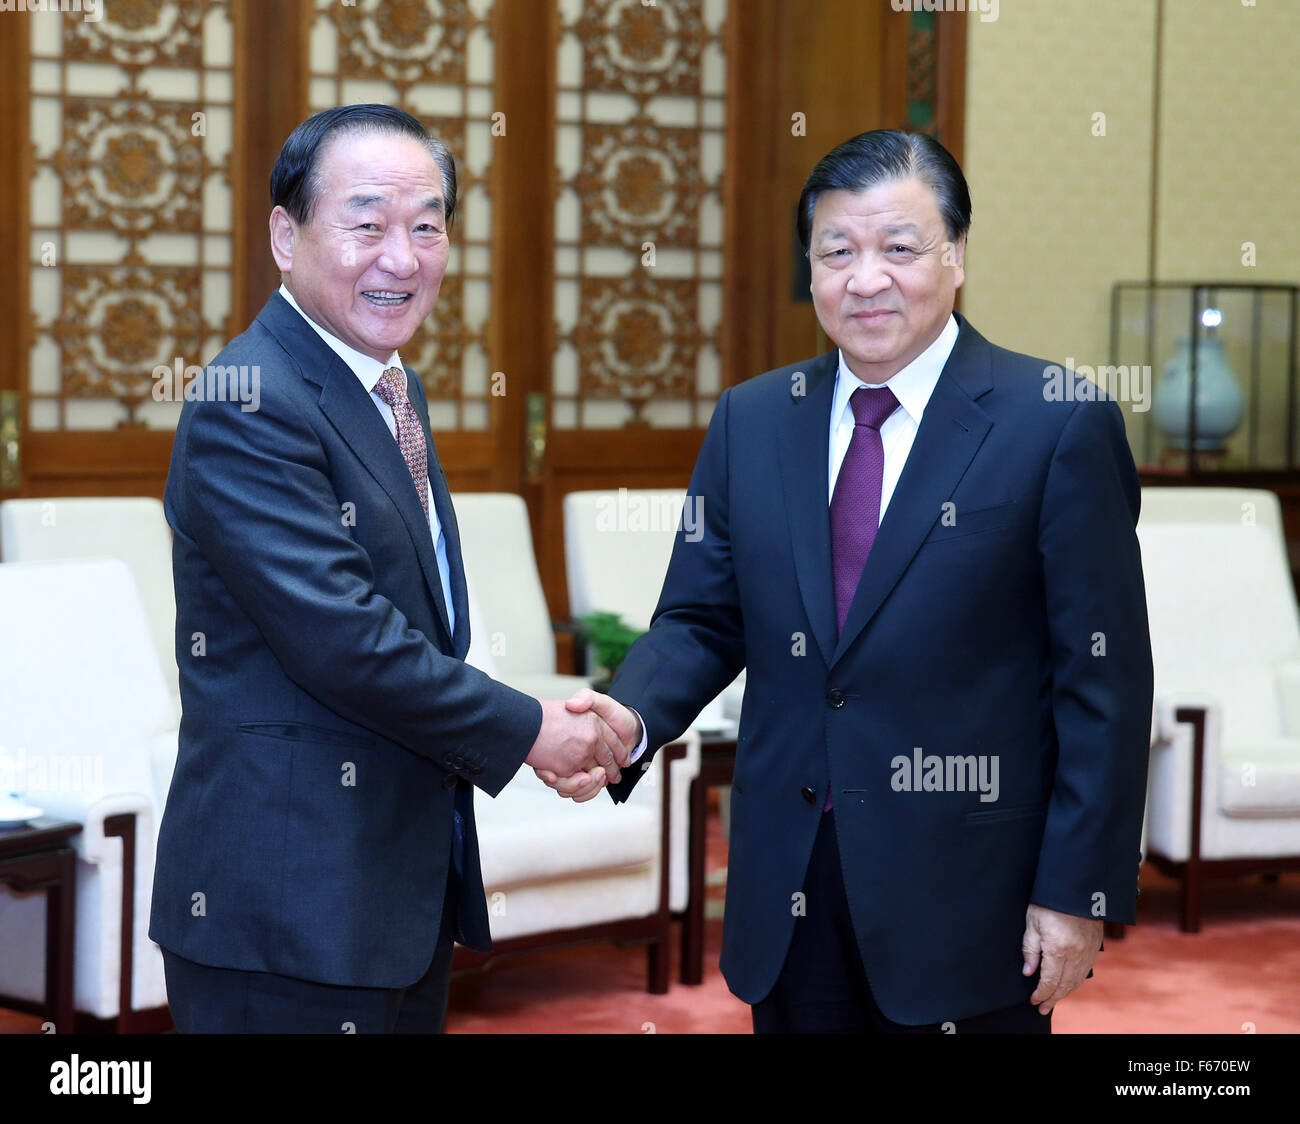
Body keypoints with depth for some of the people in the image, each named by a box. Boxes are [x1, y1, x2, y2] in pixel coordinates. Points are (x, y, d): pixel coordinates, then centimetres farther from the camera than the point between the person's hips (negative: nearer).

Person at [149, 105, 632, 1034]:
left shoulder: (391, 390, 14)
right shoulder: (250, 408, -18)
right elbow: (343, 639, -24)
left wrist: (556, 729, 2)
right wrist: (527, 729, -13)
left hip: (411, 884, 9)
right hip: (290, 902, -9)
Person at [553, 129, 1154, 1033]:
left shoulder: (1061, 425, -7)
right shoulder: (750, 421, 8)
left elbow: (1104, 680, -7)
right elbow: (703, 619, 9)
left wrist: (1078, 892, -10)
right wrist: (630, 714, -12)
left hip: (968, 891, -4)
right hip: (789, 889, 4)